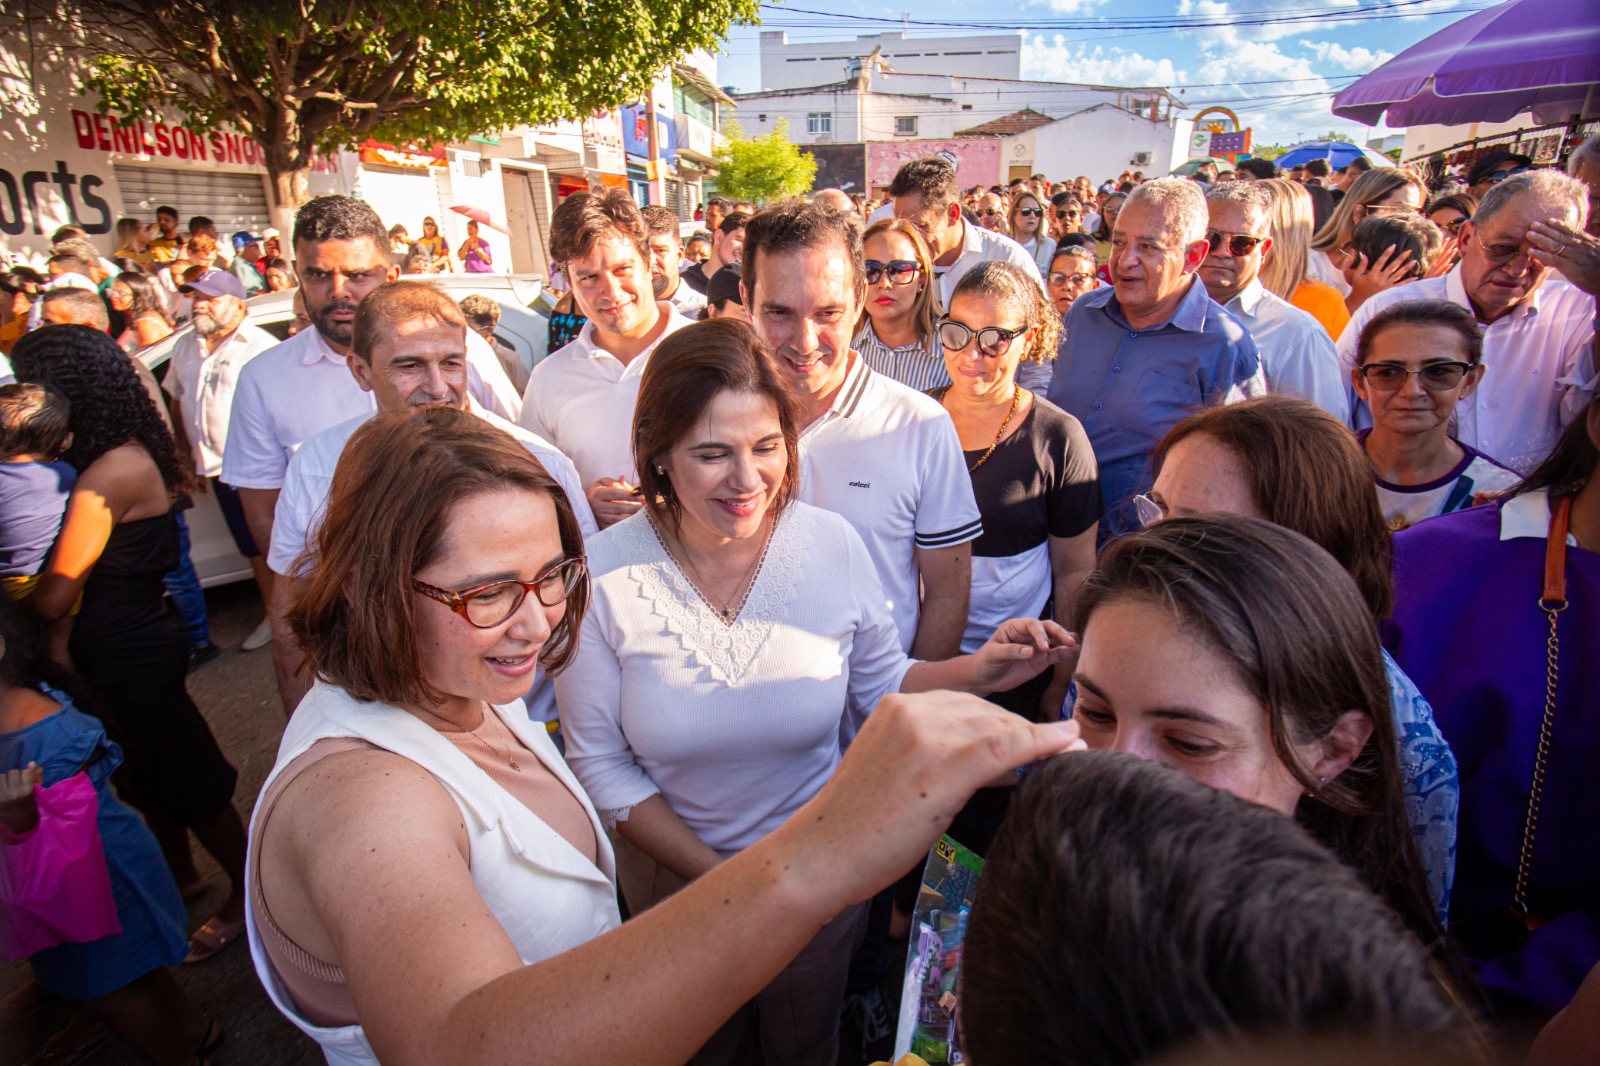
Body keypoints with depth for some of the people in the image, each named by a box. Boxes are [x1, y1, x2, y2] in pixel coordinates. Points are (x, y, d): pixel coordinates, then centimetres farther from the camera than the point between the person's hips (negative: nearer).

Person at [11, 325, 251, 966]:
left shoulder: (109, 473, -25)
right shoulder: (130, 455, 3)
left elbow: (52, 599, -21)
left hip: (128, 653, -9)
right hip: (133, 639, 9)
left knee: (184, 779, 7)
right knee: (147, 776, 24)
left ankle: (247, 893, 26)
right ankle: (181, 875, 45)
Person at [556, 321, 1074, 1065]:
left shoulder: (833, 544, -18)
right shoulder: (602, 576, -22)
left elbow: (881, 687, -5)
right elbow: (600, 761, -14)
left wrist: (975, 673, -23)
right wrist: (718, 876, -16)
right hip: (675, 875, 0)